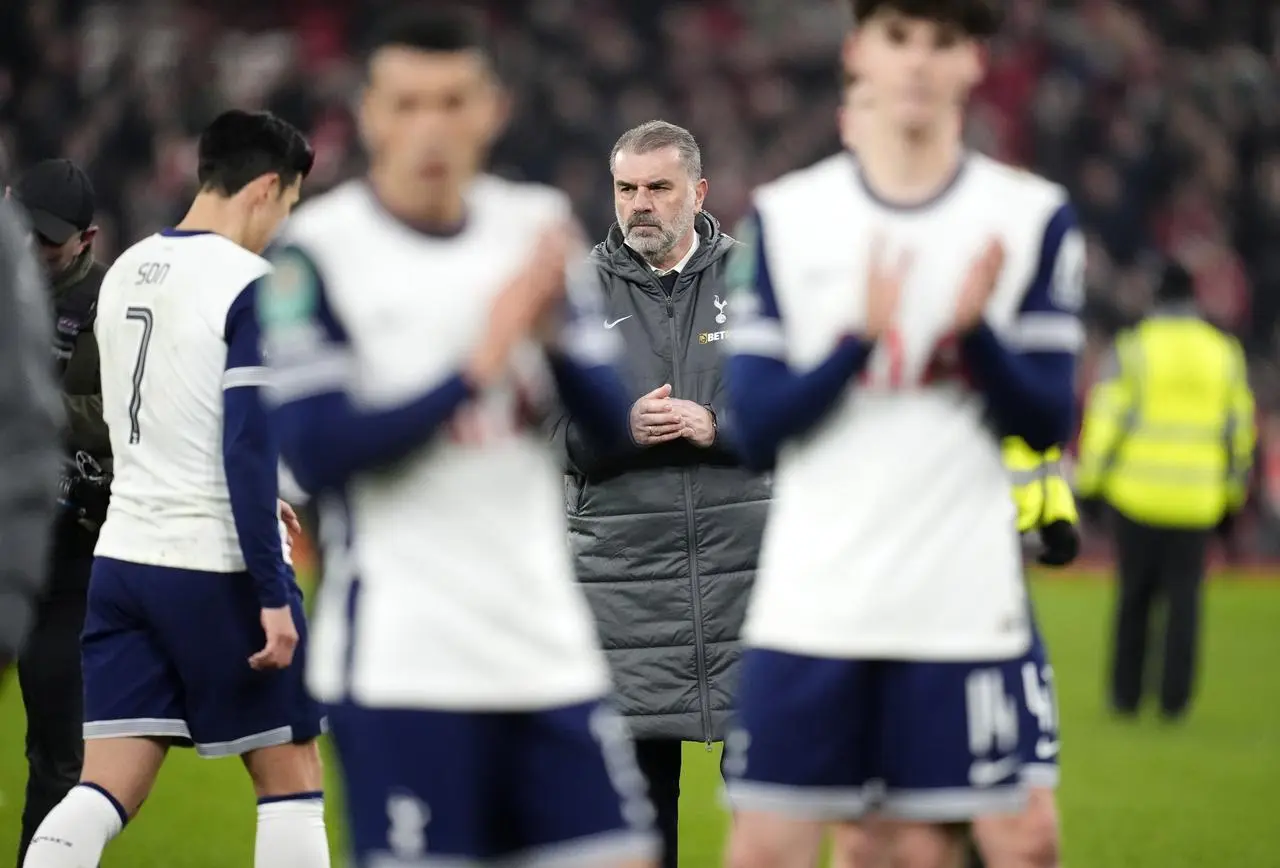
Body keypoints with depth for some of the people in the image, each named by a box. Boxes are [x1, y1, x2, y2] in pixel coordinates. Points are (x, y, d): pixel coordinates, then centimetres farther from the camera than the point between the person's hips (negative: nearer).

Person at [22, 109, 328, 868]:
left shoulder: (125, 272, 11)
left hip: (126, 557, 6)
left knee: (106, 789, 2)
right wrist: (272, 595, -16)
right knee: (291, 778, 7)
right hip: (218, 570, -6)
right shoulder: (250, 287, -12)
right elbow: (249, 448, -18)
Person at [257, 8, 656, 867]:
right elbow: (313, 449, -14)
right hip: (401, 660, -5)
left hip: (550, 648, 5)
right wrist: (475, 368, -17)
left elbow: (614, 424, 8)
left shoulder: (537, 227, 9)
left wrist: (556, 335, -11)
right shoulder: (317, 250, -6)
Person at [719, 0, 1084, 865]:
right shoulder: (785, 216, 5)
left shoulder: (1034, 217, 4)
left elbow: (1046, 422, 0)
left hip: (962, 608, 0)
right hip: (808, 603, 0)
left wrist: (976, 332, -19)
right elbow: (754, 424, -1)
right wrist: (858, 340, -19)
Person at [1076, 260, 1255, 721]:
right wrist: (1232, 494, 18)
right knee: (1184, 599, 4)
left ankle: (1126, 695, 12)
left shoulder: (1133, 347, -3)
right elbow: (1239, 428, 10)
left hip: (1137, 495, -1)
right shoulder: (1224, 352, 6)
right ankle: (1174, 698, -2)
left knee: (1134, 597, 9)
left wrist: (1091, 483, 0)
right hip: (1197, 504, 1)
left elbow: (1106, 418, -6)